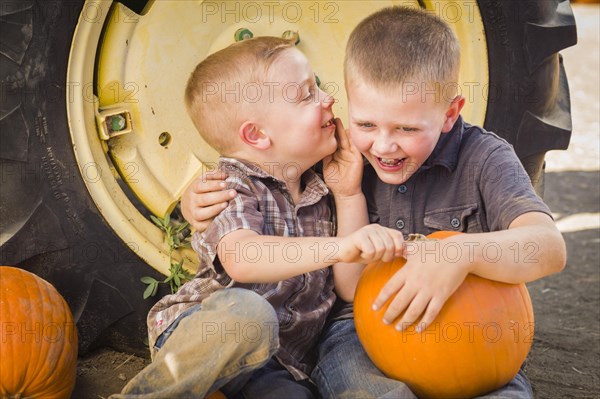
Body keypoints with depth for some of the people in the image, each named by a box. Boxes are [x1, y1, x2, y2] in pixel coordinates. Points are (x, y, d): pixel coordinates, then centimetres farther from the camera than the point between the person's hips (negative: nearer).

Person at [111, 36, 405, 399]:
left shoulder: (319, 195, 8)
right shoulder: (232, 185, -10)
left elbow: (351, 287, 2)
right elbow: (241, 259, -31)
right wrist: (338, 246, -43)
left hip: (275, 366, 4)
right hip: (201, 340, -4)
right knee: (247, 312, -36)